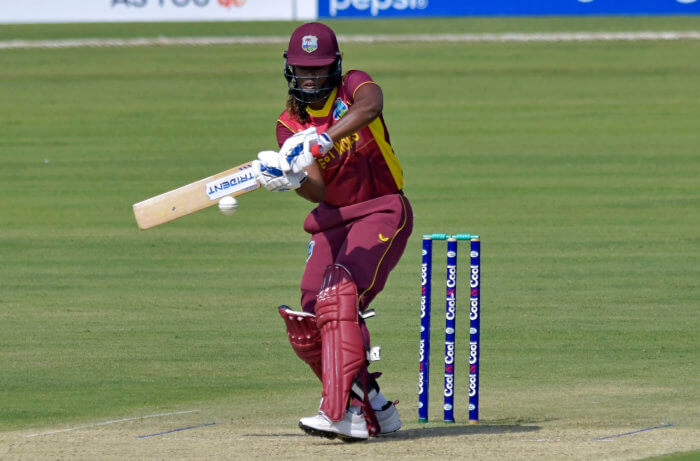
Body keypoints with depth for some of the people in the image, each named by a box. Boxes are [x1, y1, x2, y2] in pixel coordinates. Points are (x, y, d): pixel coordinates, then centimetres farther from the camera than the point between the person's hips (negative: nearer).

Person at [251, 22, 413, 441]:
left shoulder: (353, 86, -5)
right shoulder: (290, 124, 5)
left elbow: (369, 107, -33)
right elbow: (319, 191, -8)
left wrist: (323, 140, -46)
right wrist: (292, 179, -30)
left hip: (382, 211, -6)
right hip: (333, 219, 6)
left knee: (340, 297, -27)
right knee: (307, 325, -5)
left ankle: (342, 414, -35)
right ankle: (374, 409, 11)